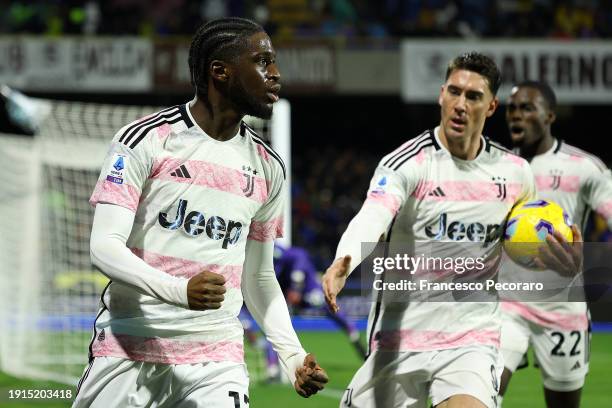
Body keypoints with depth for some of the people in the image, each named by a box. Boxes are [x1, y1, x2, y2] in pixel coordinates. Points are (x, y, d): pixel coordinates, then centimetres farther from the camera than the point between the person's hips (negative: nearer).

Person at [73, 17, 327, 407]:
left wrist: (292, 355, 5)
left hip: (217, 360, 3)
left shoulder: (268, 167, 10)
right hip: (128, 354, -3)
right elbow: (105, 247, -12)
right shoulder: (145, 141, -5)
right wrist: (181, 291, -28)